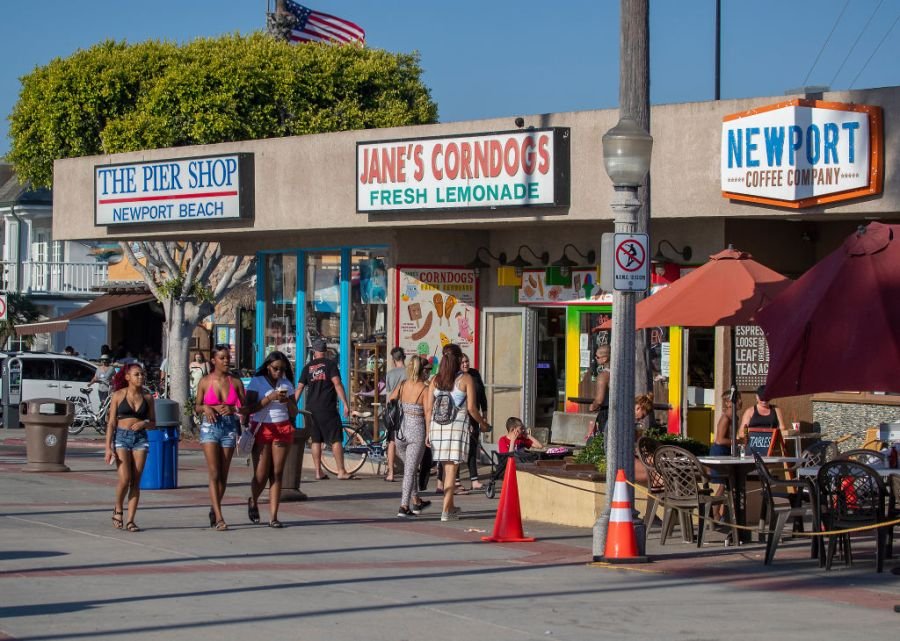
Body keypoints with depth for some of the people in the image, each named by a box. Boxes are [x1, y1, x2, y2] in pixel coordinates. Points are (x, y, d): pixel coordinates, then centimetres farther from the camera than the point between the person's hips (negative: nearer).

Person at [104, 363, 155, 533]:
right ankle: (118, 510, 13)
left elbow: (153, 424, 13)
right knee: (124, 479, -13)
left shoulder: (147, 397, 8)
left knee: (136, 481, -2)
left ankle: (130, 520, 2)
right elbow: (111, 423, 0)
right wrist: (108, 447, -7)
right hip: (121, 437, -3)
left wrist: (144, 424, -10)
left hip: (140, 438, 3)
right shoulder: (118, 395, 1)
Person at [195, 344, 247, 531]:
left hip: (230, 428, 2)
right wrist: (206, 408, -14)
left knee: (223, 475, 8)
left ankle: (213, 511, 27)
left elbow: (245, 407, 4)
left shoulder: (236, 382, 4)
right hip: (210, 427, -2)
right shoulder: (205, 381, 1)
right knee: (214, 473, -10)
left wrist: (232, 409, -16)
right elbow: (197, 406, 8)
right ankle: (218, 518, -14)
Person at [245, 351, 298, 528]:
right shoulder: (257, 382, 0)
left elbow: (294, 413, 14)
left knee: (277, 474, -1)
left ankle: (273, 517, -1)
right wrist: (270, 398, -17)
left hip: (283, 429, 3)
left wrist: (287, 401, -7)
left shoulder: (286, 384, 12)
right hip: (262, 429, -3)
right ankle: (253, 502, 26)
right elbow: (249, 408, -10)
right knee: (261, 474, -5)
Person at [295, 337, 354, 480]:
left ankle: (318, 472, 8)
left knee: (316, 441, 9)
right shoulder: (330, 364, -2)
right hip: (328, 409, -4)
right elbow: (337, 384, -12)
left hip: (311, 409, 4)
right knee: (336, 440, -3)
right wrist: (345, 404, -13)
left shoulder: (308, 367, 10)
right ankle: (341, 471, -6)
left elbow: (299, 388, 9)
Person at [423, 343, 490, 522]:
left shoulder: (435, 380, 7)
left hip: (437, 426, 4)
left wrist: (428, 432, 9)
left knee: (446, 468, 15)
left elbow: (428, 408, 4)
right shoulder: (465, 379, -3)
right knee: (451, 469, -3)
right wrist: (483, 423, 9)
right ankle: (446, 511, -6)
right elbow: (471, 408, -7)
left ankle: (450, 507, 26)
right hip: (457, 426, -4)